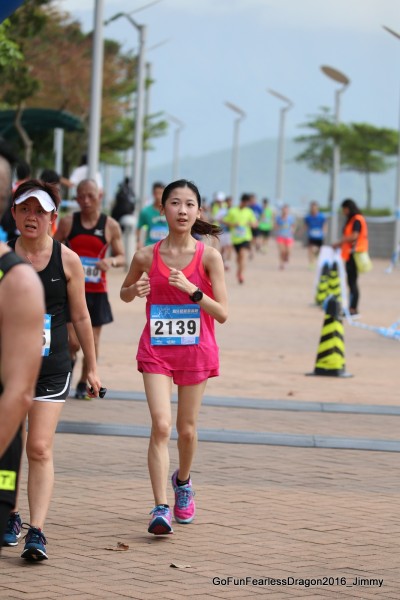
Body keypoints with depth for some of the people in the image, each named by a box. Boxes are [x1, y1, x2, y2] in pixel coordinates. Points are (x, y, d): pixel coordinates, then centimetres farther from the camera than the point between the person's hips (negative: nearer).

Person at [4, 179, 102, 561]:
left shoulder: (67, 261, -2)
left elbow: (80, 317, 6)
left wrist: (91, 368, 11)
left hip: (52, 367, -1)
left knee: (40, 449, -8)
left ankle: (36, 531, -10)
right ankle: (9, 516, 28)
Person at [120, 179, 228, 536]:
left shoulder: (209, 257, -8)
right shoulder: (146, 257, -4)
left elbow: (222, 314, -8)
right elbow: (124, 294, 15)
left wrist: (192, 290, -22)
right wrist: (135, 290, -8)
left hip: (196, 350, 0)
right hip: (156, 350, 0)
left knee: (187, 428, 11)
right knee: (161, 426, -15)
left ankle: (183, 480, 42)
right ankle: (161, 507, -16)